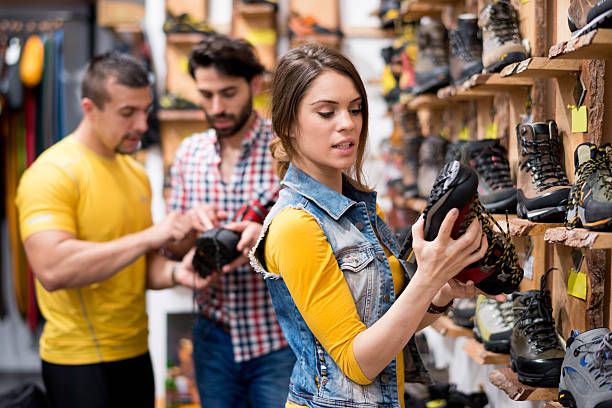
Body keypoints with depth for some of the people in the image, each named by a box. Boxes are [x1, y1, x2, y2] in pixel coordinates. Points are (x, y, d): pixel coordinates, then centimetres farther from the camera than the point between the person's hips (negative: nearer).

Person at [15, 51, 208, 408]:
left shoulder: (136, 172, 11)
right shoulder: (52, 173, -14)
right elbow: (51, 269, -28)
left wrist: (174, 272, -6)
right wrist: (147, 237, -26)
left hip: (136, 353, 7)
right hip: (80, 364, -7)